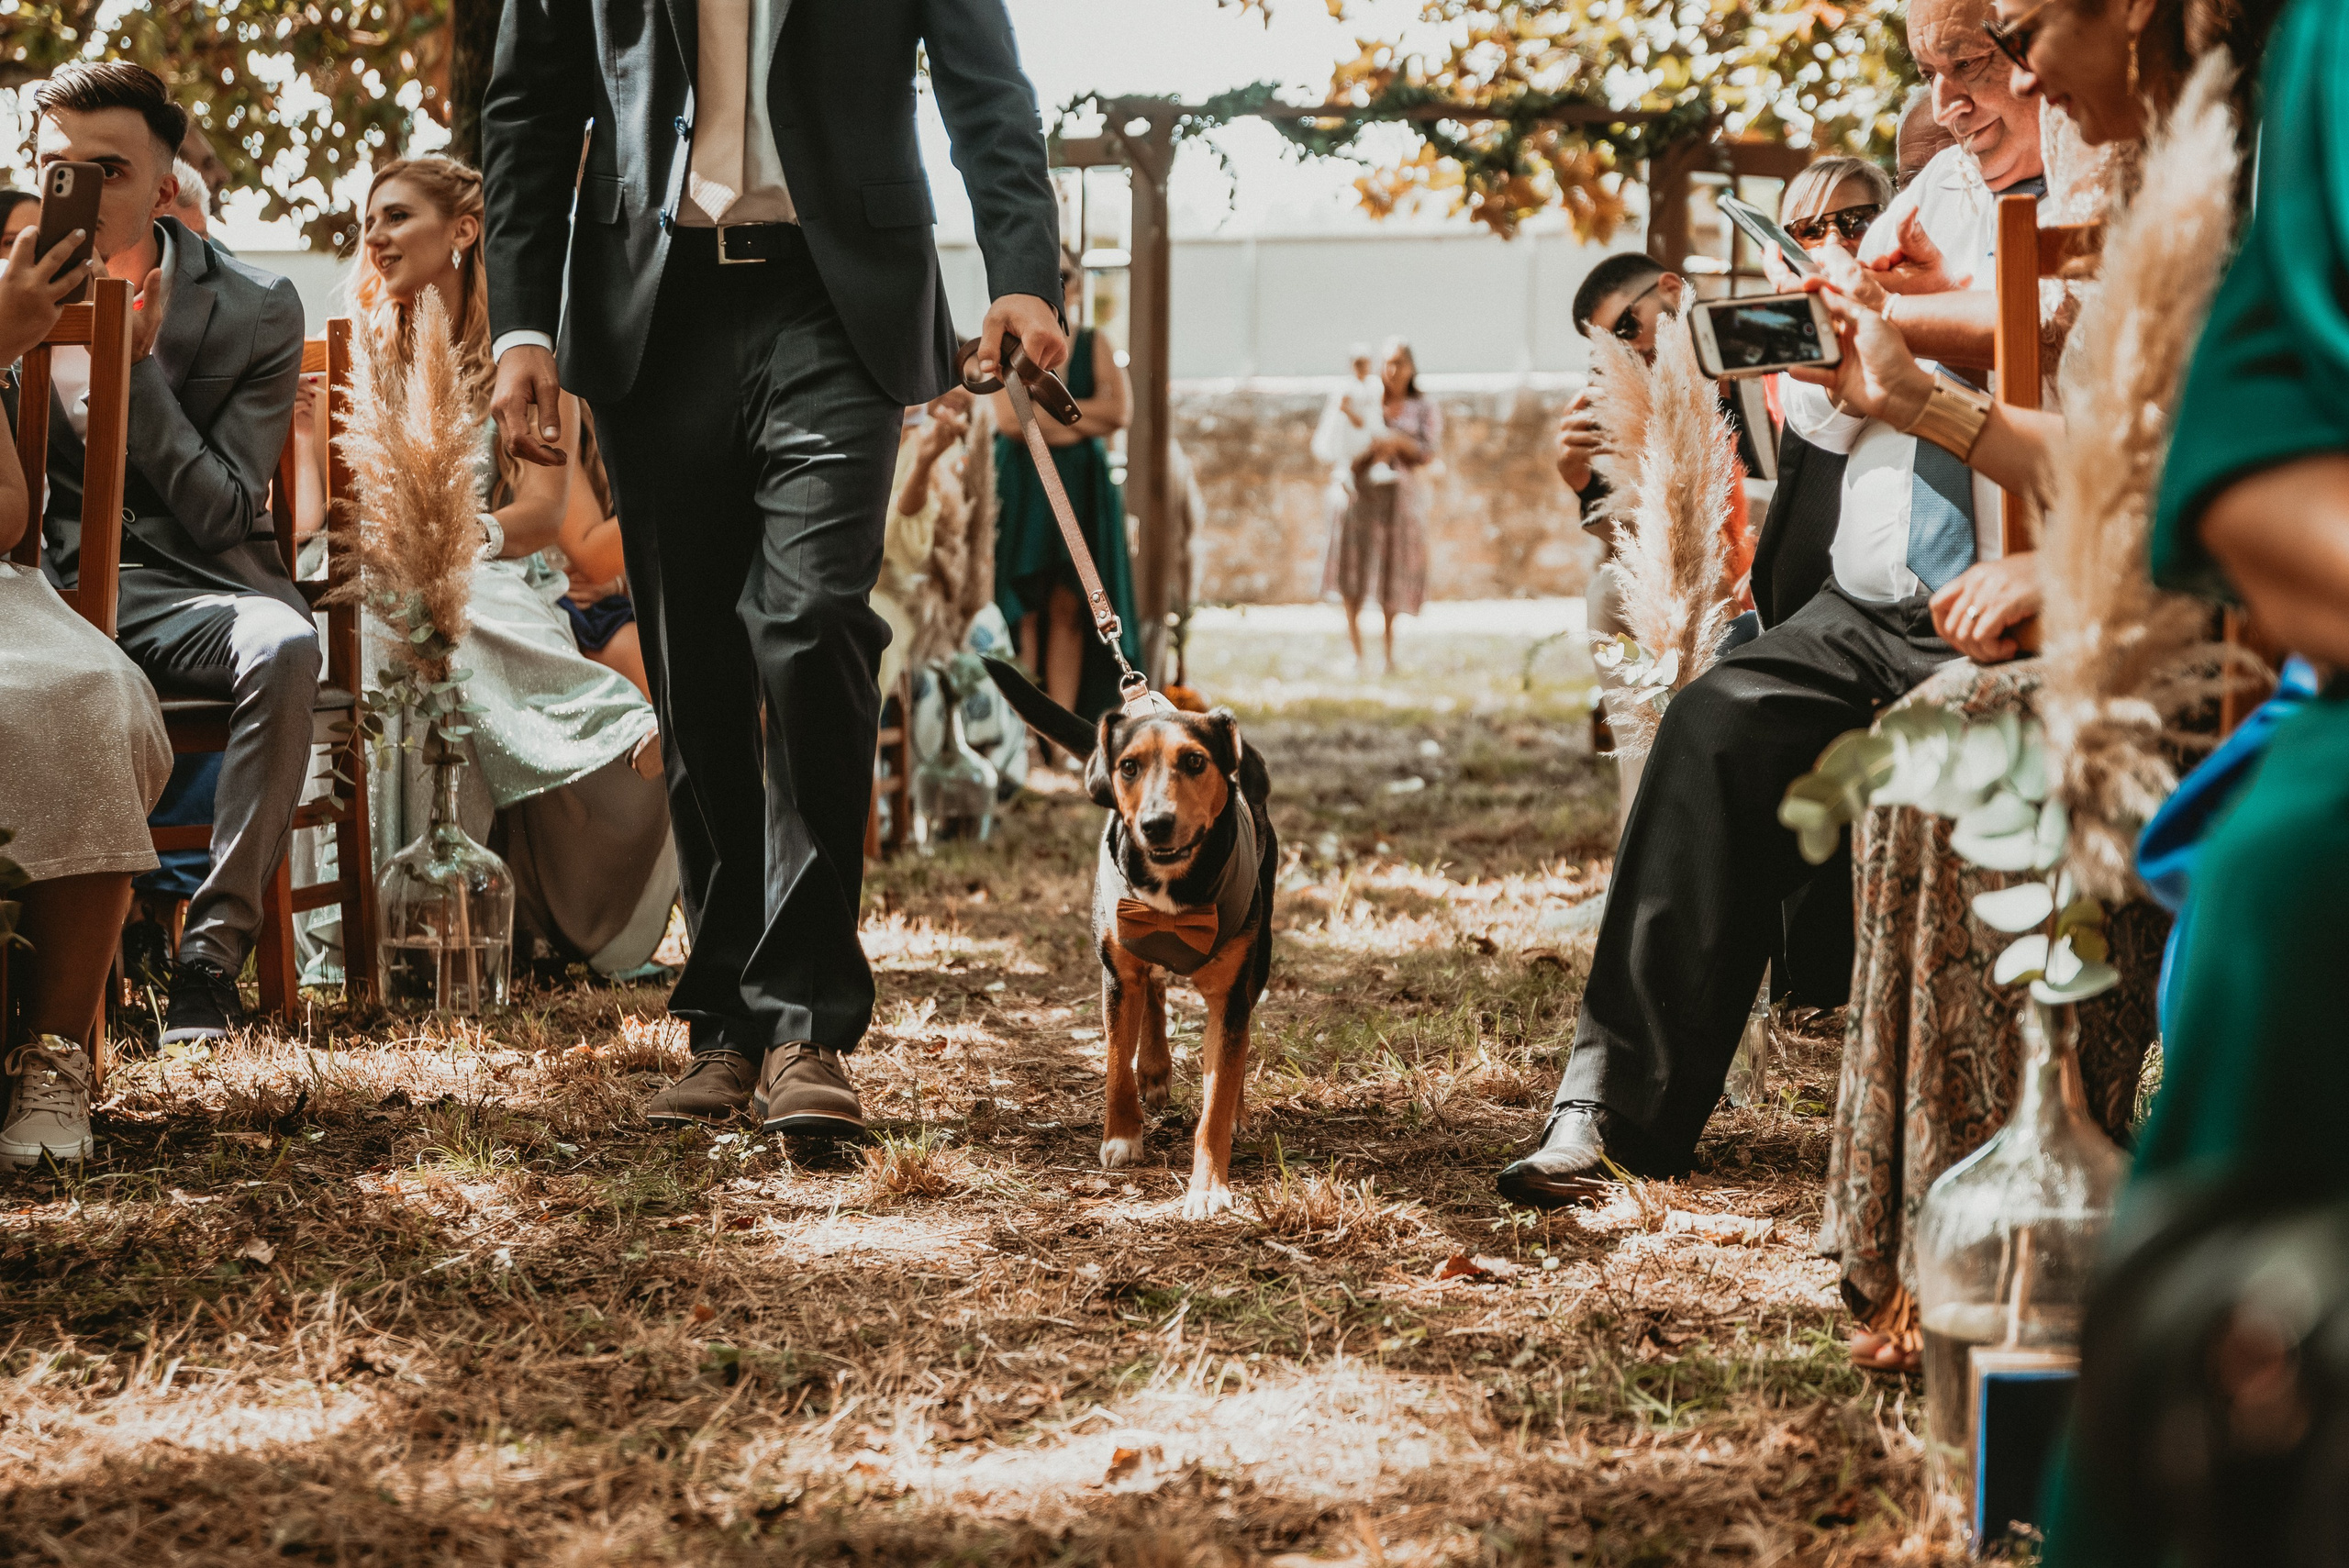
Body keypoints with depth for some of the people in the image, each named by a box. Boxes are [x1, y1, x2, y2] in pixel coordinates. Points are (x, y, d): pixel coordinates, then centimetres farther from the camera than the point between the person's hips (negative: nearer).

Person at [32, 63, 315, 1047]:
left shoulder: (254, 311, -1)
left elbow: (223, 513, -5)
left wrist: (136, 363, -13)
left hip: (179, 594, -1)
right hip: (41, 588, 1)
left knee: (282, 643, -36)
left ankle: (212, 955, -30)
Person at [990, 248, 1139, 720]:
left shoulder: (1094, 345, 12)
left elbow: (1120, 409, -5)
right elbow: (1009, 418, -11)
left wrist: (1044, 410, -7)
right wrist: (1085, 419, -6)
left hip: (1082, 487, 2)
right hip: (1022, 486, -2)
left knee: (1068, 608, -2)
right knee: (1023, 608, -8)